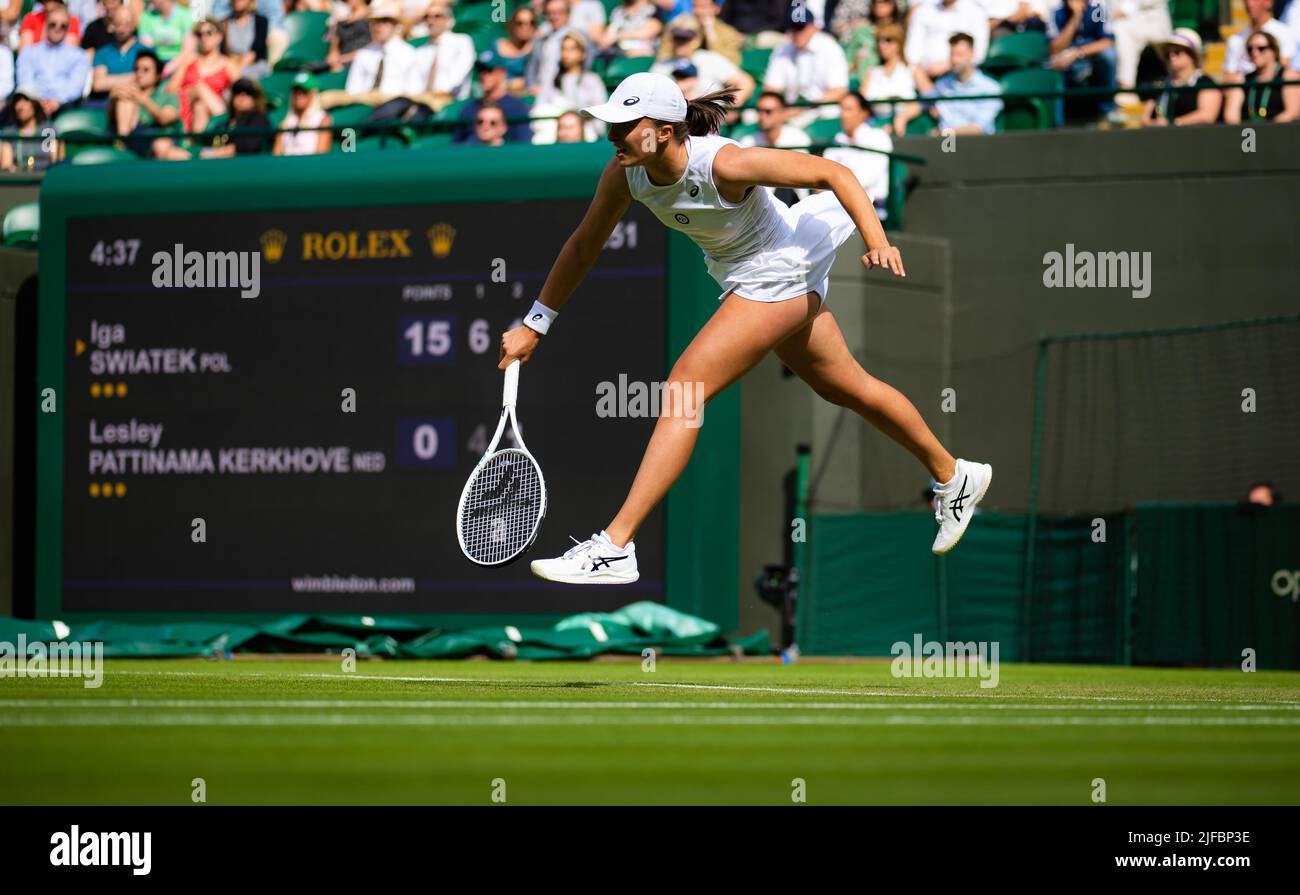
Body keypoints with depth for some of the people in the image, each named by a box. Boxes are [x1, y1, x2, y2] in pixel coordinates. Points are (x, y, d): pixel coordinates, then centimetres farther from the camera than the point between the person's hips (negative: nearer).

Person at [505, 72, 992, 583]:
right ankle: (953, 477, 44)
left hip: (778, 277, -8)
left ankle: (614, 548, -19)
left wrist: (878, 243, -33)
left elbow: (834, 173, -24)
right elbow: (583, 246, -1)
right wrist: (534, 325, -3)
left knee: (682, 392, -17)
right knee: (847, 388, 23)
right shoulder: (625, 173, -15)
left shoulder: (723, 164, -33)